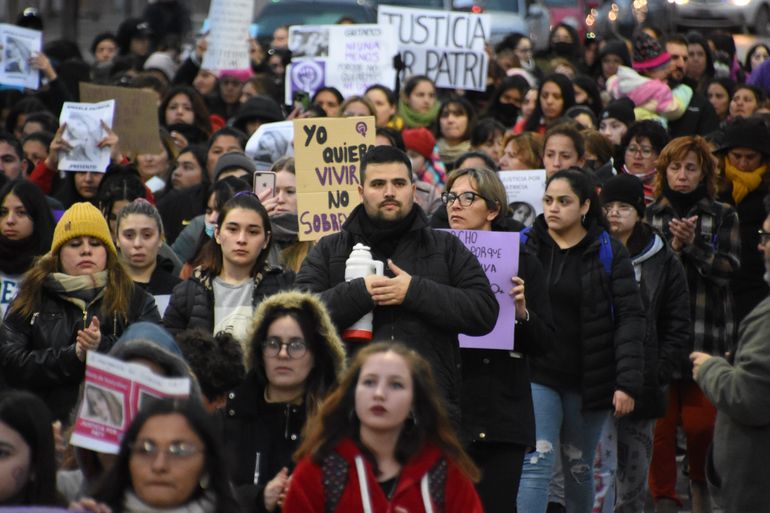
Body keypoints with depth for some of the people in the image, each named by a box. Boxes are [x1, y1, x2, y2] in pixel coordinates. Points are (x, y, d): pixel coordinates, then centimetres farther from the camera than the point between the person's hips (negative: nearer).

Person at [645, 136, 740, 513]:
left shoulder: (723, 216, 6)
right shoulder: (651, 215, 8)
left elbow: (730, 269, -4)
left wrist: (693, 244, -15)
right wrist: (673, 246, -13)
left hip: (706, 332, -1)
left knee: (701, 422, -4)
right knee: (660, 422, -4)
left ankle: (701, 483, 23)